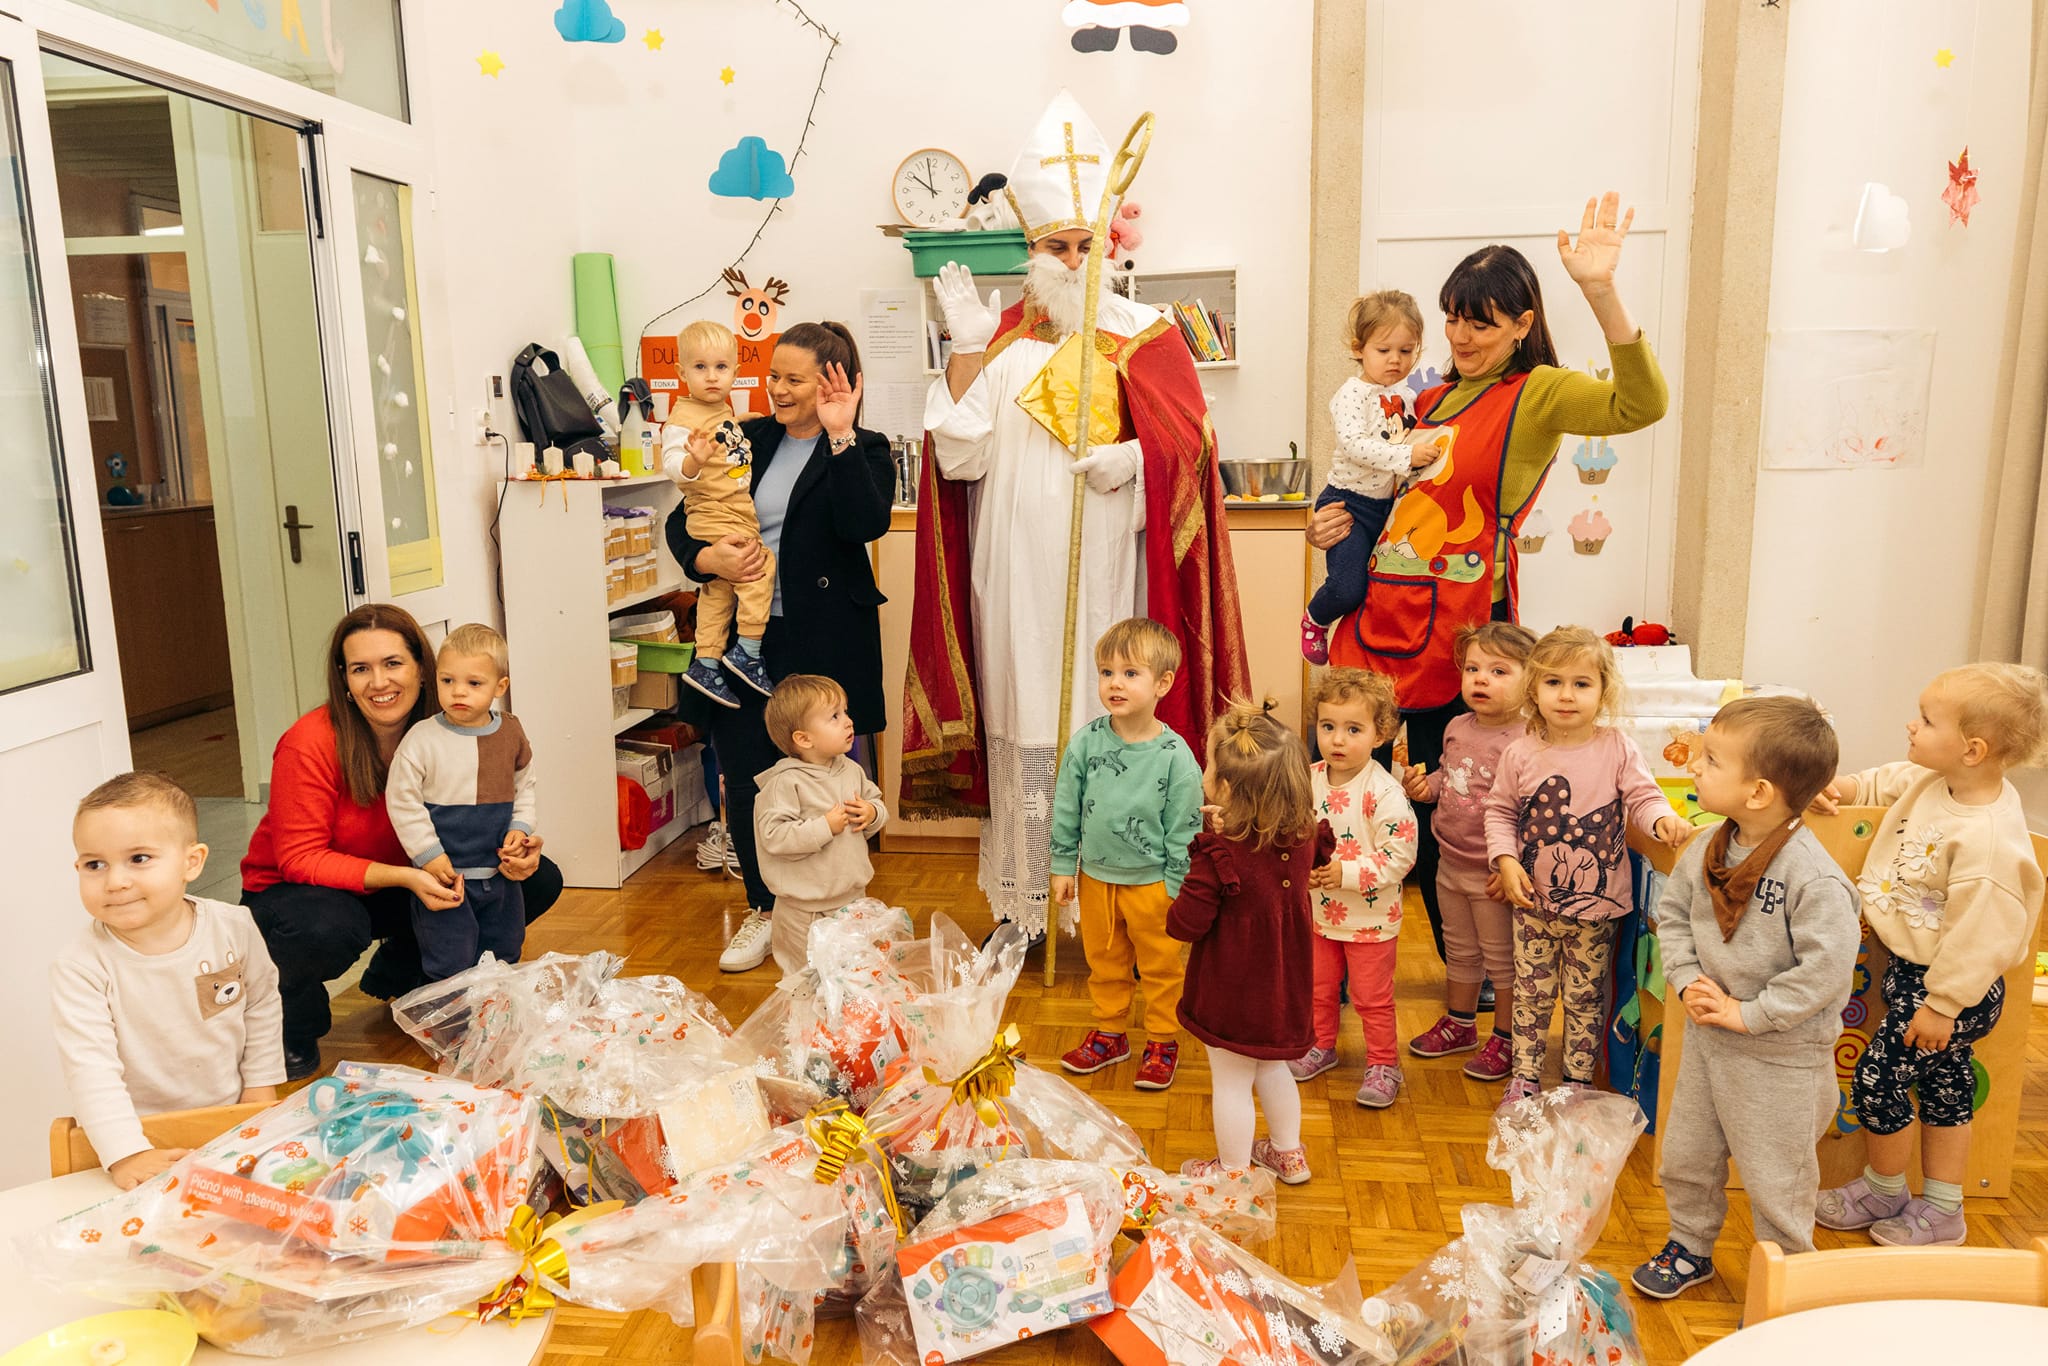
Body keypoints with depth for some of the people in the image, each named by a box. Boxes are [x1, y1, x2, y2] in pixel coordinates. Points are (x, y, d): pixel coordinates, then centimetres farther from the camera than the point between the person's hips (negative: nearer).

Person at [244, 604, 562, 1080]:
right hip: (293, 890, -5)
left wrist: (512, 850, -26)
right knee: (329, 930, -42)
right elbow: (299, 859, -23)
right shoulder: (309, 745, -26)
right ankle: (294, 1027, -3)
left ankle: (398, 974, 12)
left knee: (539, 880, -9)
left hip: (395, 889, 5)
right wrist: (403, 877, -35)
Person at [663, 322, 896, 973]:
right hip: (741, 635, 4)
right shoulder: (747, 440, 11)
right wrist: (706, 559, -9)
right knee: (744, 780, 8)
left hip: (821, 641, -4)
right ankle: (764, 909, 26)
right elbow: (682, 521, 12)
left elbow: (865, 524, -21)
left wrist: (840, 437, -21)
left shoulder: (865, 450, 0)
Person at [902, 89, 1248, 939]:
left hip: (1102, 572, -1)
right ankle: (1022, 902, 15)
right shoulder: (999, 339, 9)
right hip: (1016, 573, 1)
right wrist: (966, 347, -6)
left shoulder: (1142, 336, 7)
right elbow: (959, 457, -1)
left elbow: (1186, 443, 1)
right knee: (1023, 723, 4)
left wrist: (1135, 460, -19)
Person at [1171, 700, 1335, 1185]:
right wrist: (1234, 828, 11)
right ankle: (1288, 1153, 44)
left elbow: (1185, 925, -26)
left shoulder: (1219, 857, -31)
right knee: (1271, 1068, 28)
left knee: (1231, 1081, 12)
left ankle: (1234, 1172, 29)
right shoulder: (1303, 836, -11)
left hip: (1233, 994, -7)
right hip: (1283, 984, 7)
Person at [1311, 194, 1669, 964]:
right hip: (1380, 621, 7)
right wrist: (1341, 523, 7)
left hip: (1454, 638, -6)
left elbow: (1641, 404, -24)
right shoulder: (1432, 400, 17)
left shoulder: (1537, 394, -4)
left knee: (1443, 814, 4)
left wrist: (1601, 292, -33)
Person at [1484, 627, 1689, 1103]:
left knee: (1585, 996, 14)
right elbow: (1500, 811, 1)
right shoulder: (1520, 754, -7)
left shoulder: (1617, 750, -9)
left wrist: (1662, 818, -30)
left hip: (1597, 901, 0)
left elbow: (1642, 796, -8)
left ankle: (1578, 1081, 30)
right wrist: (1506, 859, -11)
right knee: (1532, 992, 13)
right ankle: (1525, 1076, 28)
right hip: (1534, 901, 1)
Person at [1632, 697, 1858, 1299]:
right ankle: (1690, 1246, 43)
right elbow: (1672, 913, 8)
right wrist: (1688, 981, -6)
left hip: (1781, 1055, -6)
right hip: (1707, 1034, 6)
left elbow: (1826, 970, -26)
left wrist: (1749, 1014, -21)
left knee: (1774, 1176, 12)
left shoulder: (1814, 878, -25)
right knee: (1686, 1154, 19)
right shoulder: (1707, 850, -5)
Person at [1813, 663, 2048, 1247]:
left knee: (1877, 1077, 1)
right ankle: (1941, 1210, 34)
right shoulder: (1936, 781, -5)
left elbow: (1976, 934, -26)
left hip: (1950, 987, -9)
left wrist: (1941, 1005, -19)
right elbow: (1889, 782, 20)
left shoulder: (1986, 839, -31)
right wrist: (1844, 787, 5)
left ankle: (1883, 1191, 26)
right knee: (1944, 1086, 19)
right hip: (1912, 968, 9)